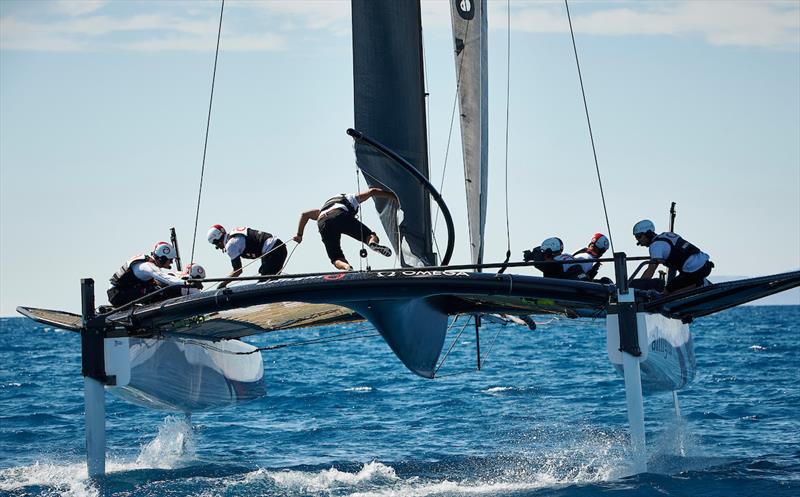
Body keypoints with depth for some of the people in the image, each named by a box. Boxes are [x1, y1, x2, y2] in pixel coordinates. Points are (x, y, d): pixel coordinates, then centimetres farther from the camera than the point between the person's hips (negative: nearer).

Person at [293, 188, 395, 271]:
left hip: (322, 224, 3)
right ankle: (373, 242, -37)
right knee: (370, 235, 2)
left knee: (337, 259, 0)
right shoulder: (351, 198, 36)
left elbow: (305, 214, 37)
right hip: (341, 216, -3)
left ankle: (346, 267, -37)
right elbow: (372, 191, 28)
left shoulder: (324, 207, 46)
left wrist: (299, 235, 37)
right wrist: (396, 197, 31)